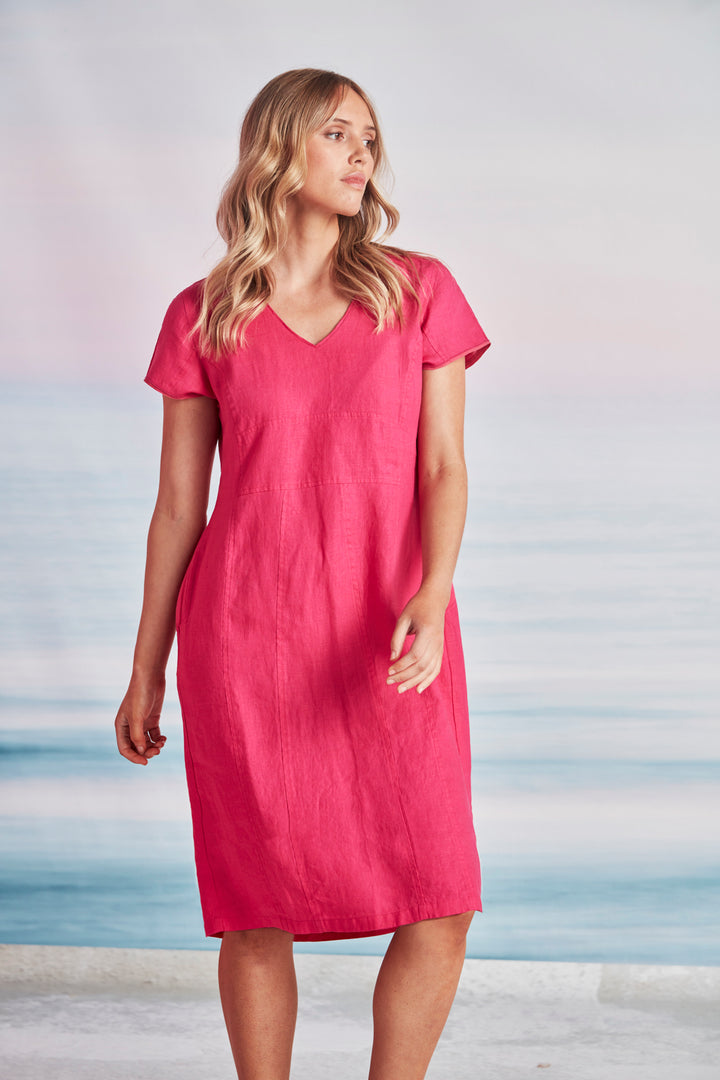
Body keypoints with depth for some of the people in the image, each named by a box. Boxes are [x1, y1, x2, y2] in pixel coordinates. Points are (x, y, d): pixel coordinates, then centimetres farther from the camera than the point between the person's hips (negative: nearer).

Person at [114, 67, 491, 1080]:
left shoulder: (419, 291, 4)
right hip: (245, 637, 0)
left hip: (392, 640, 1)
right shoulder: (202, 318, 4)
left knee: (440, 910, -4)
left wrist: (431, 599, -18)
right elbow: (179, 504, 7)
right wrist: (146, 671, 8)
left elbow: (444, 468, -1)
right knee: (259, 911, 4)